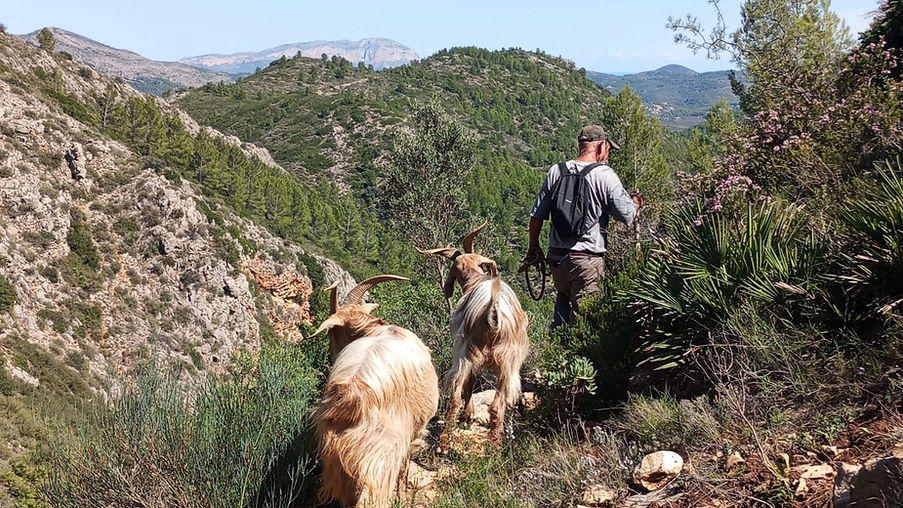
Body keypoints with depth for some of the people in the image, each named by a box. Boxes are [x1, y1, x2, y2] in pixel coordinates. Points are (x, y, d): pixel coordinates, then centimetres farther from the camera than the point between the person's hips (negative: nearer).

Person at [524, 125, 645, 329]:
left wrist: (534, 246, 18)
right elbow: (628, 216, -10)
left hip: (557, 256, 5)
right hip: (588, 259, -5)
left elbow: (537, 215, 5)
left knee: (563, 299, 24)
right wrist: (636, 202, 13)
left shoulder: (556, 171, 2)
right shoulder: (605, 176, -11)